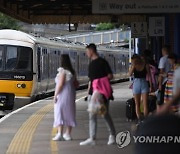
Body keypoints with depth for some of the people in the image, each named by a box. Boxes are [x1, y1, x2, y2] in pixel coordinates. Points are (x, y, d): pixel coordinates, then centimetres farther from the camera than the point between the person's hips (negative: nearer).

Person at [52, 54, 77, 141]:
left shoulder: (63, 71, -15)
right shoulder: (72, 71, 10)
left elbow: (60, 84, -19)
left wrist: (55, 95, -15)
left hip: (62, 95, -8)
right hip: (71, 95, 8)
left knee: (59, 114, -9)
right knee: (69, 114, 12)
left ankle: (59, 134, -19)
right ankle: (68, 134, 16)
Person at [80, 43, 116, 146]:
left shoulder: (102, 62, -8)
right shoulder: (91, 64, 16)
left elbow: (110, 76, -12)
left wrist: (101, 81, -24)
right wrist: (89, 91, 15)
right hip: (93, 92, 8)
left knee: (105, 114, 1)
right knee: (92, 116, 1)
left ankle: (112, 135, 14)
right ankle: (92, 138, 0)